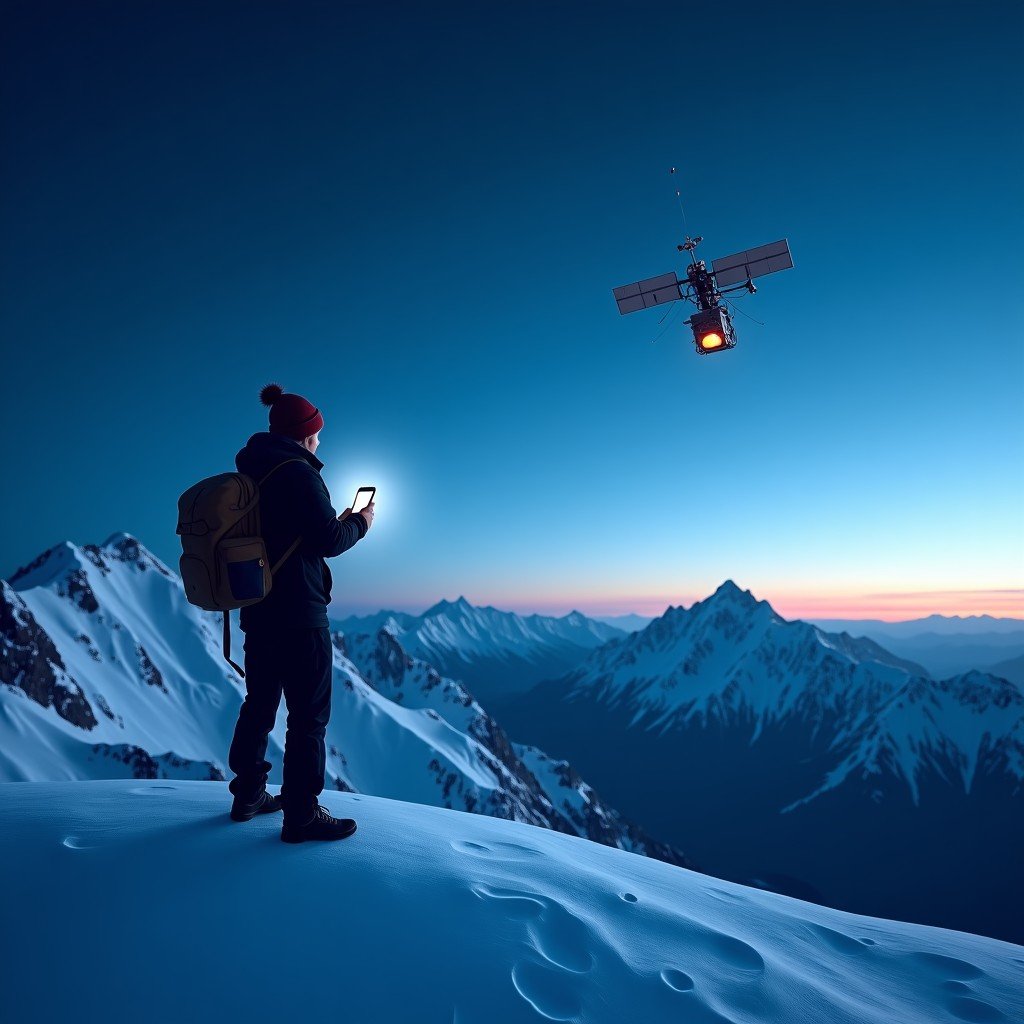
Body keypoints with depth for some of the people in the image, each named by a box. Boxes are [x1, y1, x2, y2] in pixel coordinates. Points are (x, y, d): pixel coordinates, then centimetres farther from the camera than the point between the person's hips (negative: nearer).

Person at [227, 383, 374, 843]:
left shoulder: (250, 473, 12)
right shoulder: (298, 473, -15)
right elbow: (328, 542, -17)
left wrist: (336, 523, 18)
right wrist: (359, 523, 2)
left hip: (258, 611, 9)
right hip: (299, 615, -9)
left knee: (259, 704, 20)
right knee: (309, 714, 1)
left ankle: (248, 796, 34)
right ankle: (302, 815, 10)